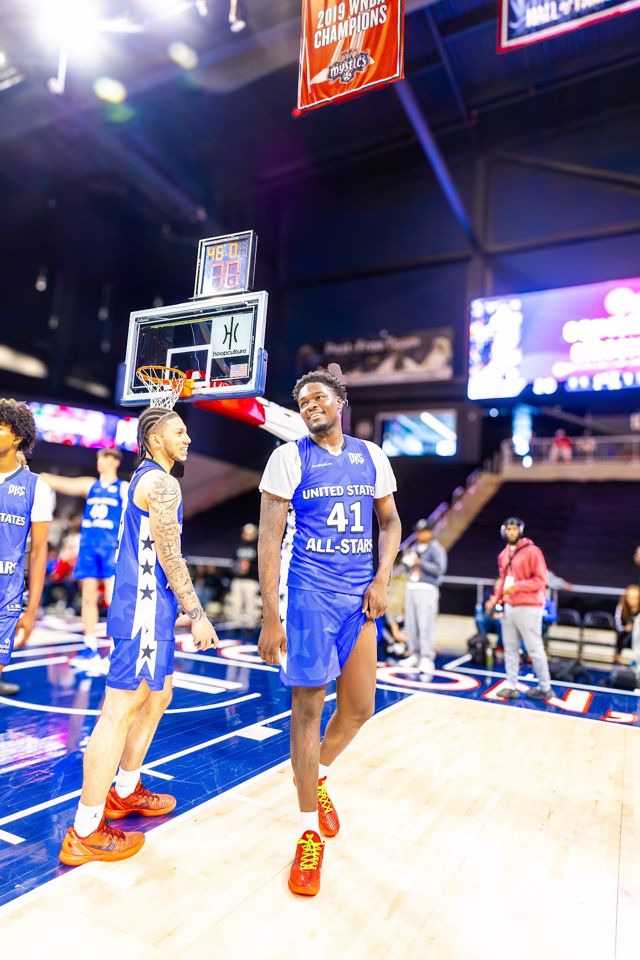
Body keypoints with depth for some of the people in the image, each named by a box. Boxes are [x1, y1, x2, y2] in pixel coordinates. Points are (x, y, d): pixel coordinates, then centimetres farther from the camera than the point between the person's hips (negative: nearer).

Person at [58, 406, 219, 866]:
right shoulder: (162, 483, -13)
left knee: (158, 696, 20)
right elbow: (170, 556, -19)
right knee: (122, 710, -5)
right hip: (144, 610, -11)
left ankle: (125, 792, 34)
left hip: (147, 608, 11)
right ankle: (85, 833, 6)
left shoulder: (144, 479, 18)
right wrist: (198, 614, -17)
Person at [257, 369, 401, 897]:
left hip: (359, 595, 4)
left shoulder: (371, 456, 6)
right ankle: (310, 833, 22)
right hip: (310, 594, -4)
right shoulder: (289, 457, -6)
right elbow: (269, 537, -9)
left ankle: (317, 777, 41)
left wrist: (382, 580, -1)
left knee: (359, 709, 10)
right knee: (308, 709, 3)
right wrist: (271, 617, -13)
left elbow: (390, 522, 14)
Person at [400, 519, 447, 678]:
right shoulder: (414, 547, 18)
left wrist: (420, 562, -18)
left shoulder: (436, 549, -4)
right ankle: (415, 655, 17)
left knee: (426, 625, -13)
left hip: (427, 589, -8)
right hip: (411, 587, 8)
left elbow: (440, 569, -15)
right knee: (411, 624, 8)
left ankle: (427, 659, -12)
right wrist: (407, 559, 3)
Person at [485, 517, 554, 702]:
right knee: (510, 648, 9)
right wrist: (495, 597, 6)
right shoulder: (504, 554, 13)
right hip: (508, 607, 7)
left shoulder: (532, 551, -9)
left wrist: (517, 587, -18)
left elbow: (540, 580, -13)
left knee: (534, 648, 0)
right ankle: (511, 686, 16)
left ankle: (545, 688, 13)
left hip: (527, 607, -7)